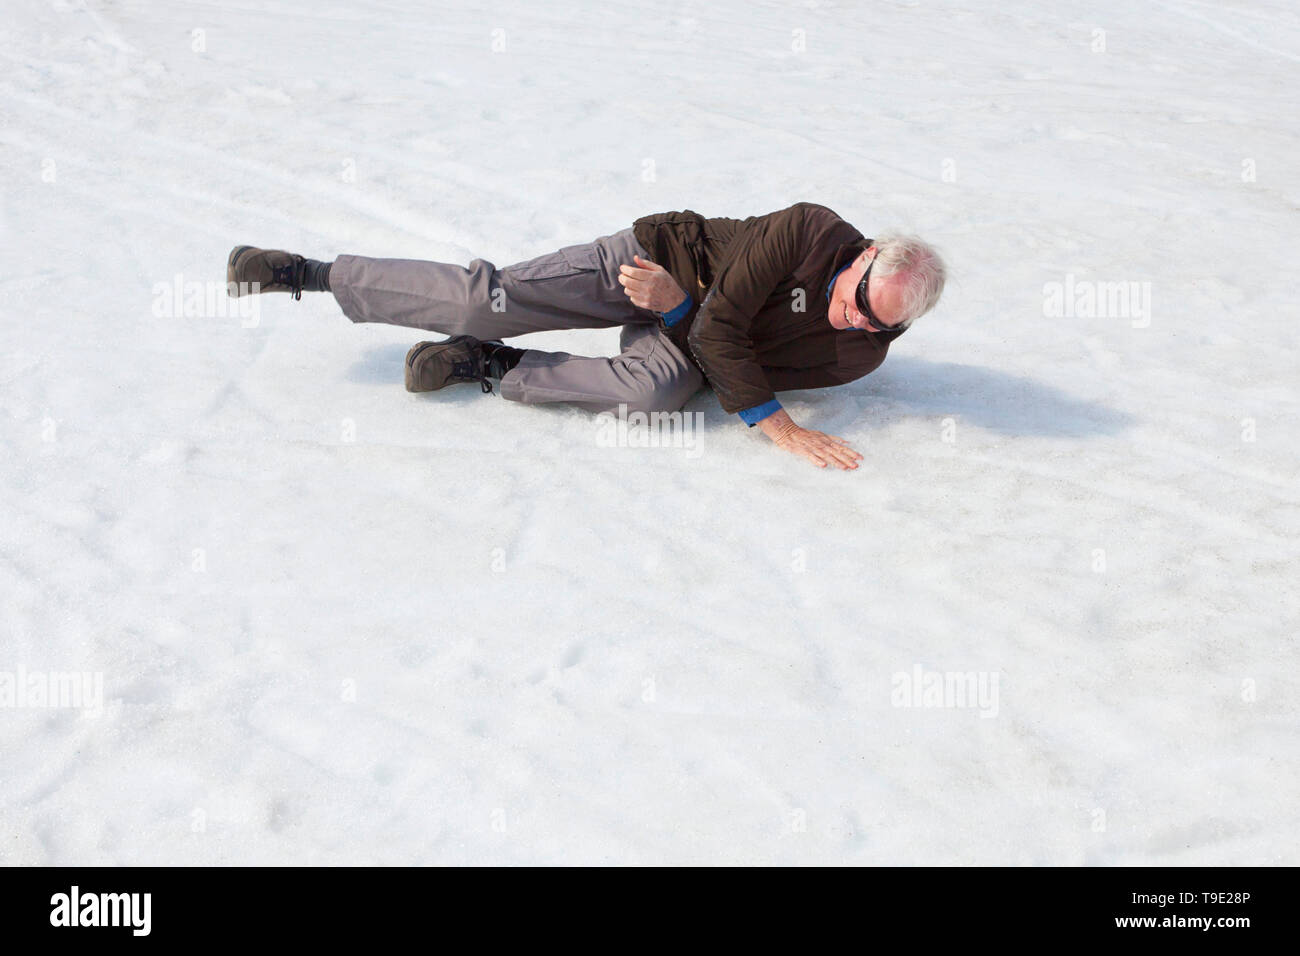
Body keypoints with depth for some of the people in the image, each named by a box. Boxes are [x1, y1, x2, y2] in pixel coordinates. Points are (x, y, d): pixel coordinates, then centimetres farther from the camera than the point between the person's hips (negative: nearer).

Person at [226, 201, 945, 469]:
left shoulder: (861, 354, -13)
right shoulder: (808, 231, -25)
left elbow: (723, 355, -13)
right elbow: (721, 327, -26)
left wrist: (677, 307, -26)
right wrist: (778, 427, -33)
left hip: (684, 341, 3)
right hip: (653, 257, -3)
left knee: (657, 390, -34)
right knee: (488, 299, -17)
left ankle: (493, 368, -14)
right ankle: (307, 273, -2)